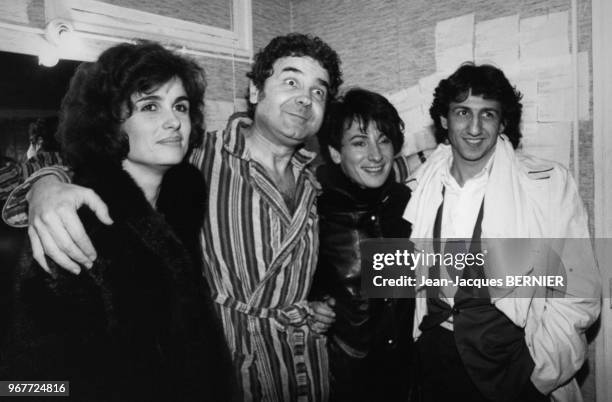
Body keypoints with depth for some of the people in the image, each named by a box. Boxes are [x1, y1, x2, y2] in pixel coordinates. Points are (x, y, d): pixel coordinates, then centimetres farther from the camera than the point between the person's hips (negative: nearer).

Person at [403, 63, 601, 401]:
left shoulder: (550, 183, -8)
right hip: (434, 358, 3)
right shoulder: (420, 188, 0)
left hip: (511, 368, -2)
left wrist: (538, 369, -12)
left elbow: (579, 293, -5)